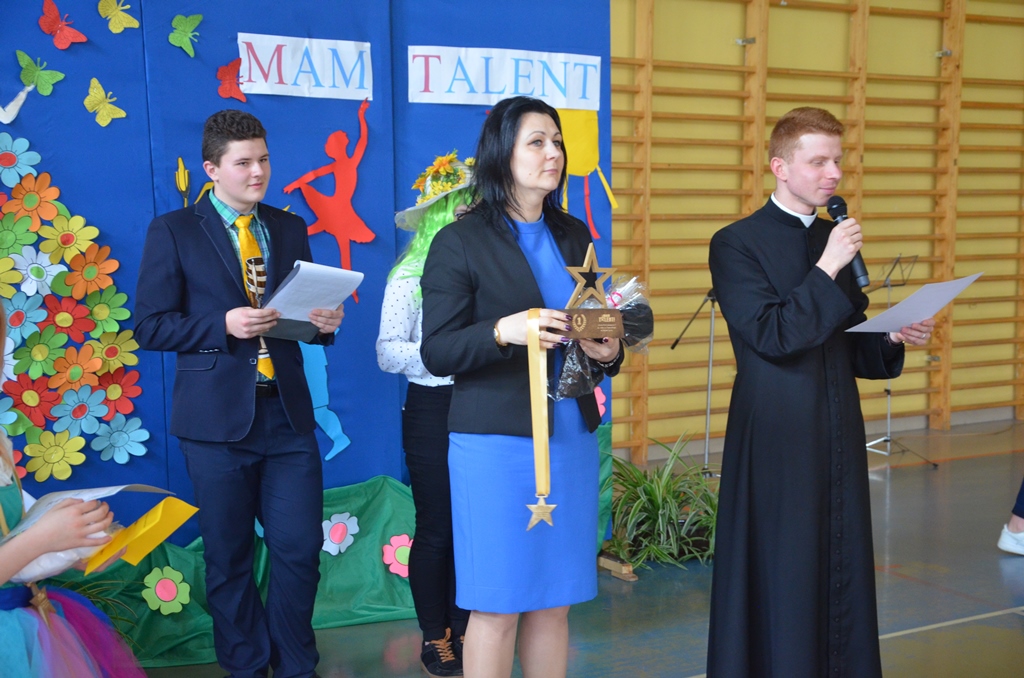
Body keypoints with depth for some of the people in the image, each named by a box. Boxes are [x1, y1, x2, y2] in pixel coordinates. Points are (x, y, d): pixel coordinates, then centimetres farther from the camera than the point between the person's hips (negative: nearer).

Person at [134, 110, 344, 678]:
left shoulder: (290, 228, 12)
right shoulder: (173, 232, 0)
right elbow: (149, 326, -4)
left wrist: (324, 322, -5)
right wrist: (224, 326, -17)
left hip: (287, 412, 3)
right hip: (218, 417, -3)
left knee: (300, 548, 3)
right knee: (229, 558, 8)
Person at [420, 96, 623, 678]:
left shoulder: (573, 236, 13)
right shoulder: (460, 243, -5)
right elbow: (437, 352, -9)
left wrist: (608, 351, -1)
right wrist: (503, 332, -25)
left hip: (571, 434, 5)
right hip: (496, 439, -5)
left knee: (555, 602, 10)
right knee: (497, 605, 0)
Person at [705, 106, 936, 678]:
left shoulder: (839, 238, 12)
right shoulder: (737, 244, -5)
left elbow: (852, 348, 16)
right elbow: (770, 337, -16)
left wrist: (896, 339, -3)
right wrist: (828, 269, -17)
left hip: (840, 440, 6)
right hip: (778, 443, -6)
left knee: (844, 576, 9)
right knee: (782, 583, 0)